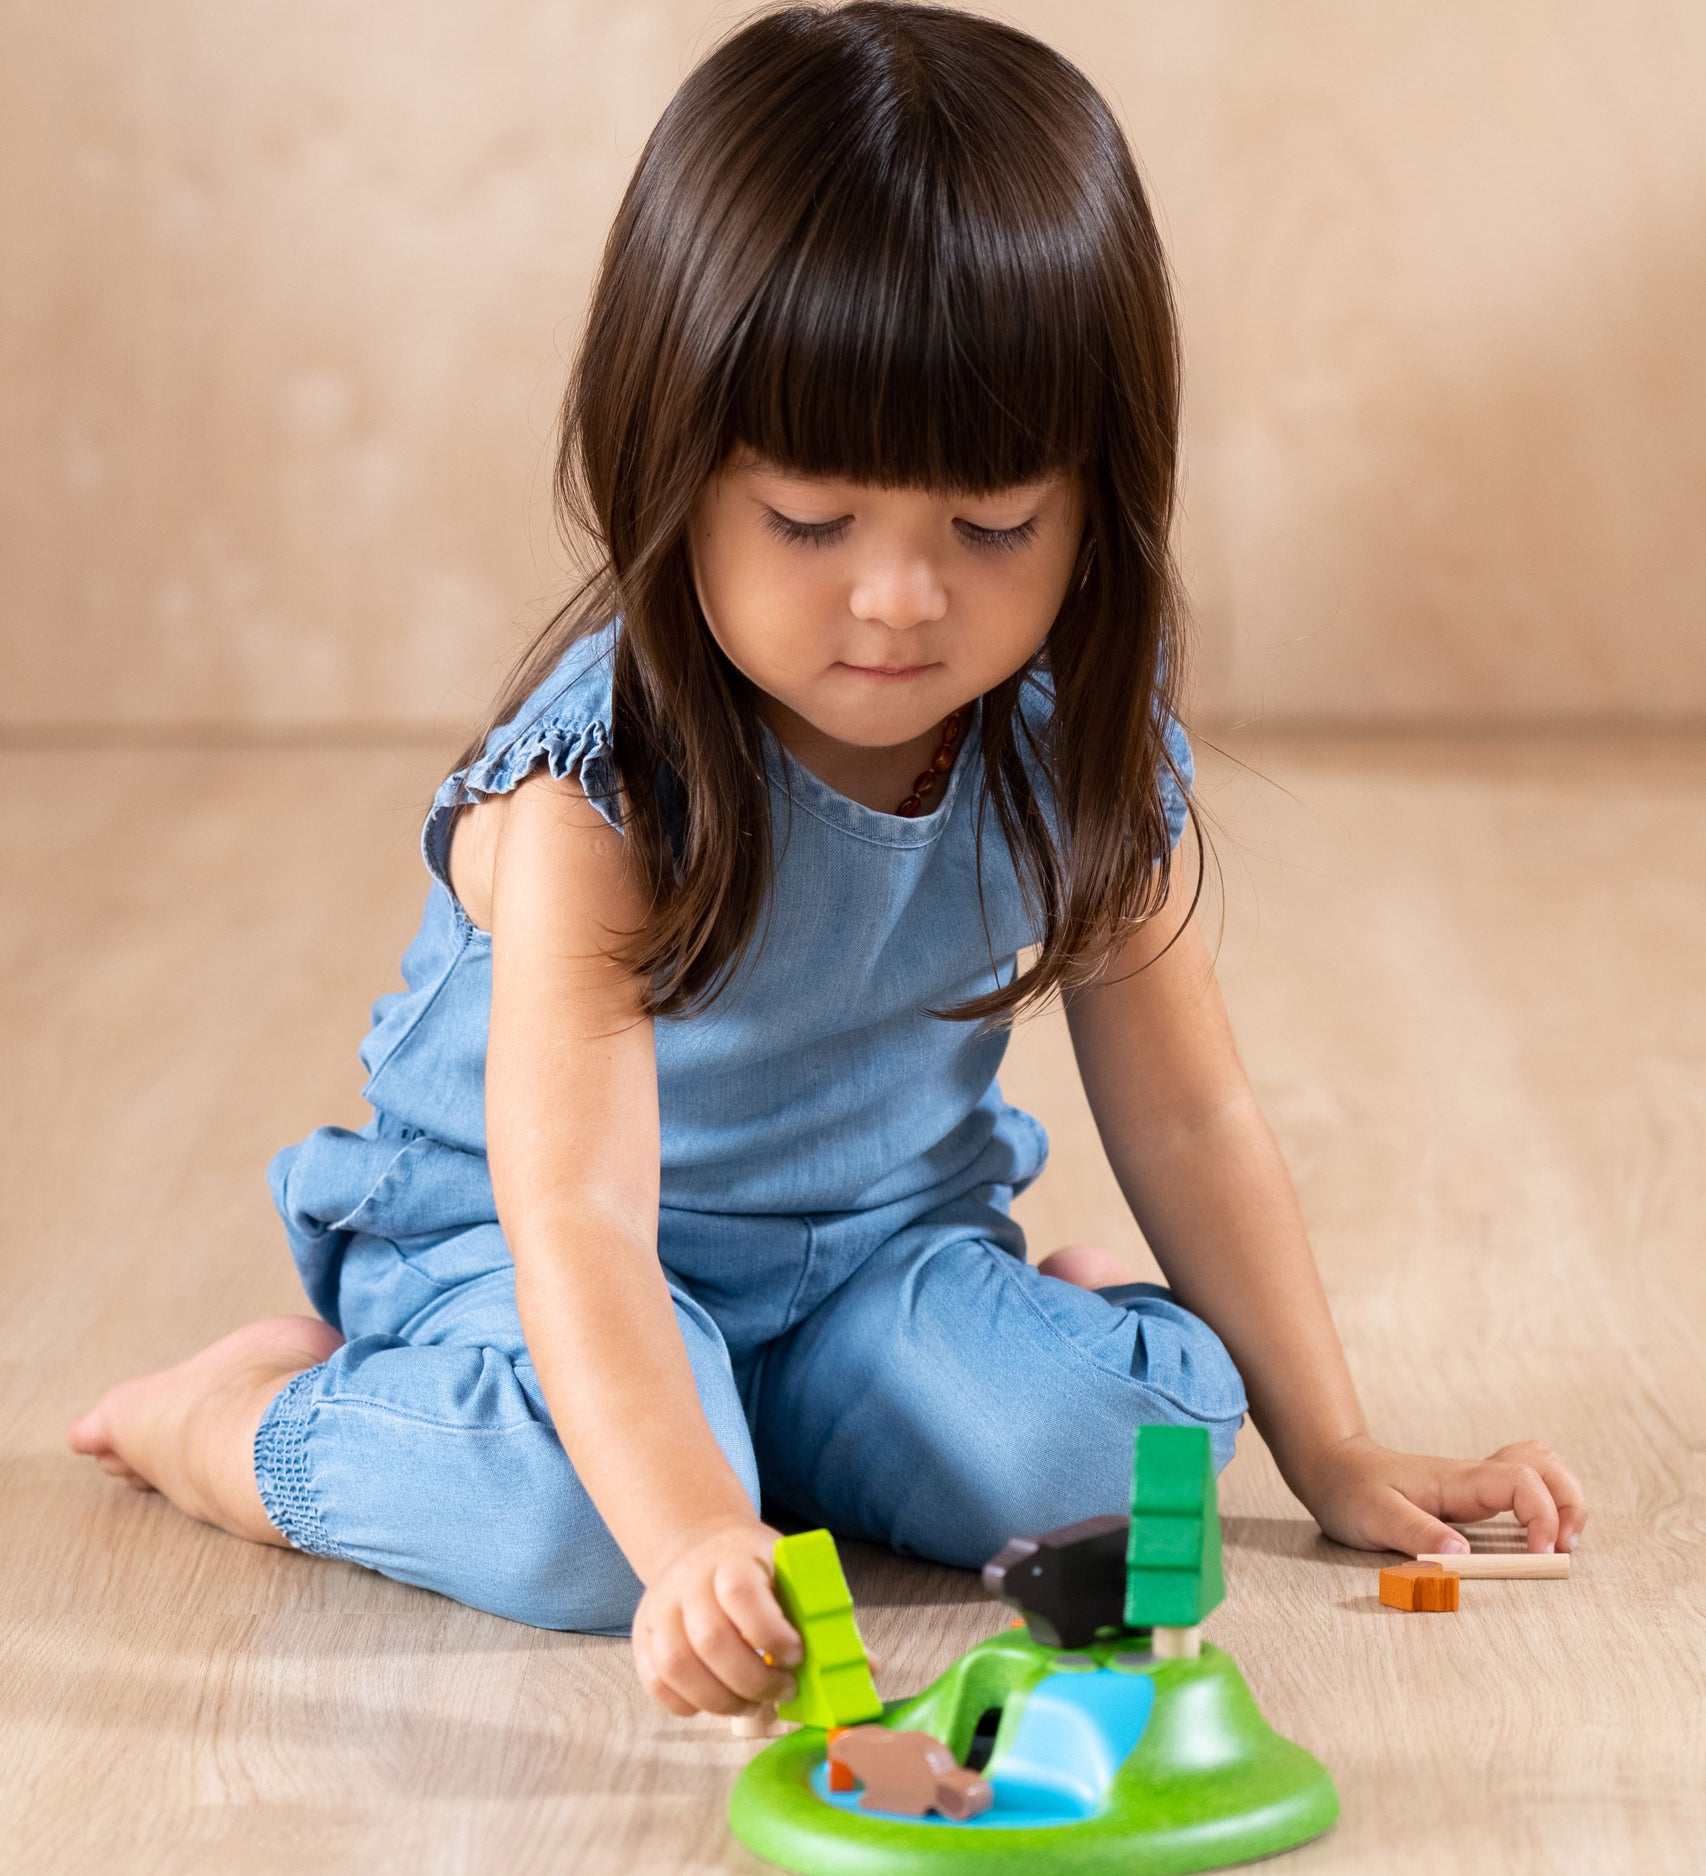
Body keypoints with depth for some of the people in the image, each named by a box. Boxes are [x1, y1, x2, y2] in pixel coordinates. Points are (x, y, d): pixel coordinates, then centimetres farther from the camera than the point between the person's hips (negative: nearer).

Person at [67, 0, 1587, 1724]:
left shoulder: (1081, 748, -12)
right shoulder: (596, 792, -30)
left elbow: (1184, 1112, -1)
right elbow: (575, 1220, -39)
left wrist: (1333, 1457, 1)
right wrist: (694, 1545, -55)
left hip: (878, 1241, 4)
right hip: (510, 1245, -3)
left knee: (1120, 1429, -24)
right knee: (578, 1518, -34)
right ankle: (237, 1411, -5)